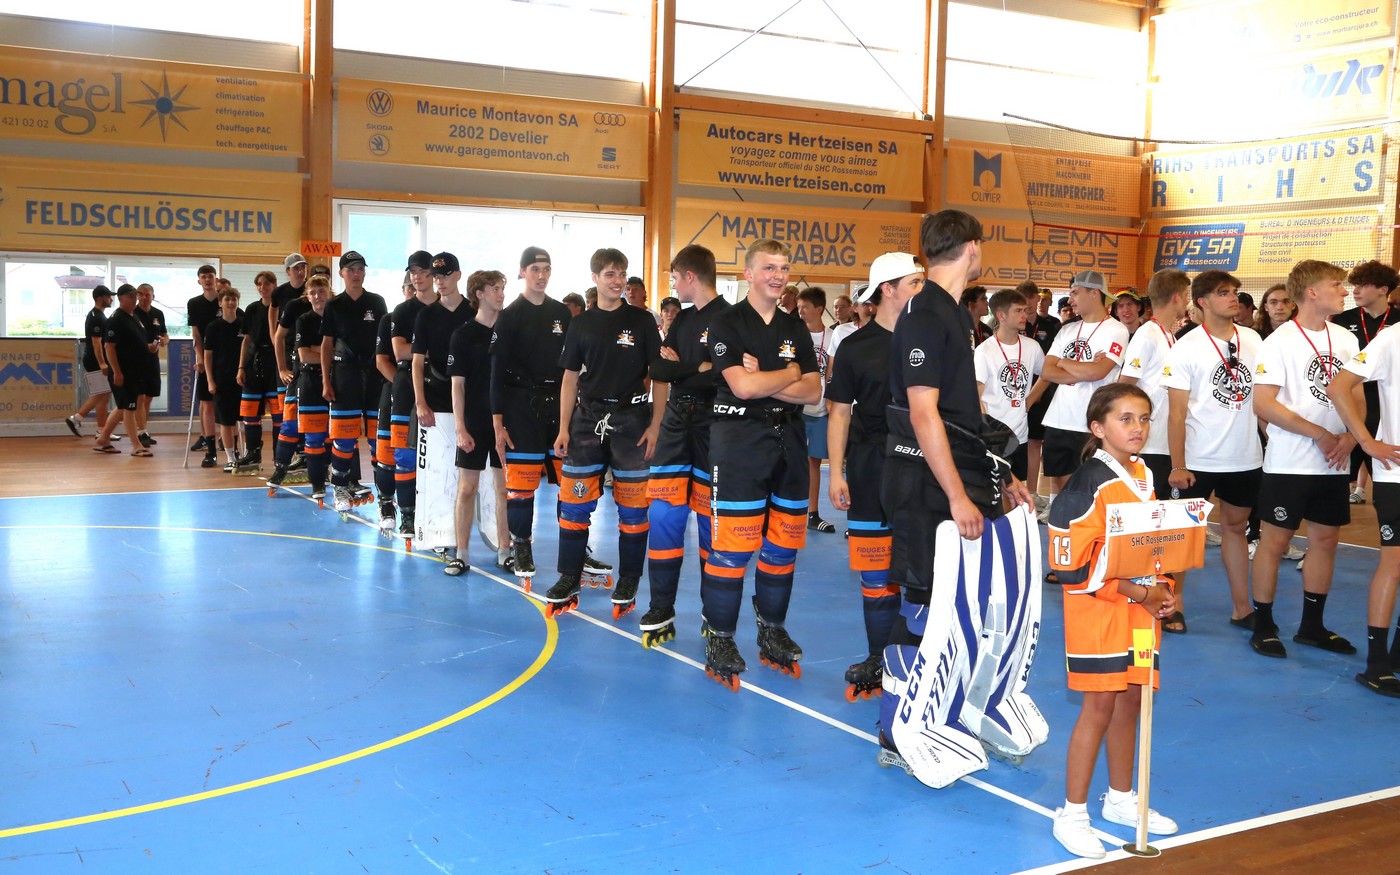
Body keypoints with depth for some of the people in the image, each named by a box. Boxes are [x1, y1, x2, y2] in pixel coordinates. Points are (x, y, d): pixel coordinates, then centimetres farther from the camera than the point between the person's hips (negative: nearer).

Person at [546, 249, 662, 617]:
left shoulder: (642, 321, 1)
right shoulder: (581, 324, 8)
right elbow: (570, 378, 11)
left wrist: (655, 424, -7)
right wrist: (563, 428, 6)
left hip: (631, 419, -2)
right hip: (587, 419, 2)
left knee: (632, 506, 2)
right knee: (573, 502, 0)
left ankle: (628, 583, 14)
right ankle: (569, 579, 12)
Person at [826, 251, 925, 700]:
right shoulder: (856, 347, 1)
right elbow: (840, 413, 3)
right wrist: (836, 472, -3)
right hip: (871, 473, -1)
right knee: (877, 574, 5)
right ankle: (879, 660, 19)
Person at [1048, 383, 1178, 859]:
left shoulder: (1145, 476, 8)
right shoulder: (1086, 485, -18)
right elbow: (1072, 567, -20)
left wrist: (1165, 589, 3)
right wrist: (1138, 593, -17)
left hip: (1141, 609, 7)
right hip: (1097, 612, -7)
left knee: (1129, 701, 15)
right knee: (1099, 706, -2)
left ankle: (1120, 799, 32)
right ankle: (1072, 814, 11)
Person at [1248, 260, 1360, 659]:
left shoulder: (1346, 339, 8)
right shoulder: (1280, 342, -10)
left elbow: (1357, 397, 12)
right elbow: (1263, 404, -16)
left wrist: (1349, 438, -6)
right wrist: (1320, 434, -18)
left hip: (1333, 463, 6)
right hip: (1288, 462, -6)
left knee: (1325, 539, 12)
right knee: (1274, 540, 1)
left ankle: (1312, 625, 24)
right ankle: (1263, 626, 12)